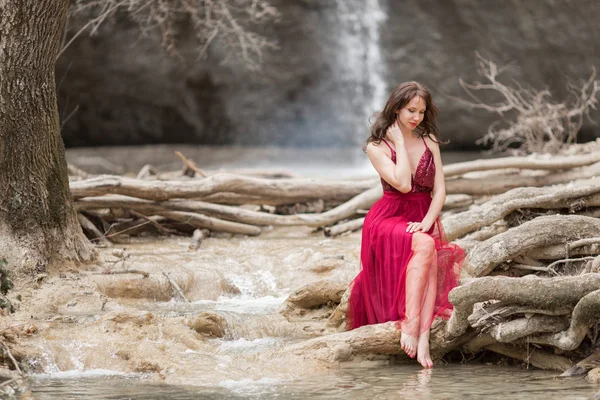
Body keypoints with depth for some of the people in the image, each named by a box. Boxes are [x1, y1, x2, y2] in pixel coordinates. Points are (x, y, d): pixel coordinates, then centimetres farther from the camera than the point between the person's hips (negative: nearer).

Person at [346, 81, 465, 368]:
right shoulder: (377, 147, -1)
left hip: (423, 220, 3)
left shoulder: (429, 141, 12)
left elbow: (440, 190, 5)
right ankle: (411, 324, -41)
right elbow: (402, 183, -16)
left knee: (434, 260, -32)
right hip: (389, 218, -3)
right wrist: (400, 142, -9)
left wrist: (427, 222, -13)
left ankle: (423, 337, -43)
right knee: (425, 246, -36)